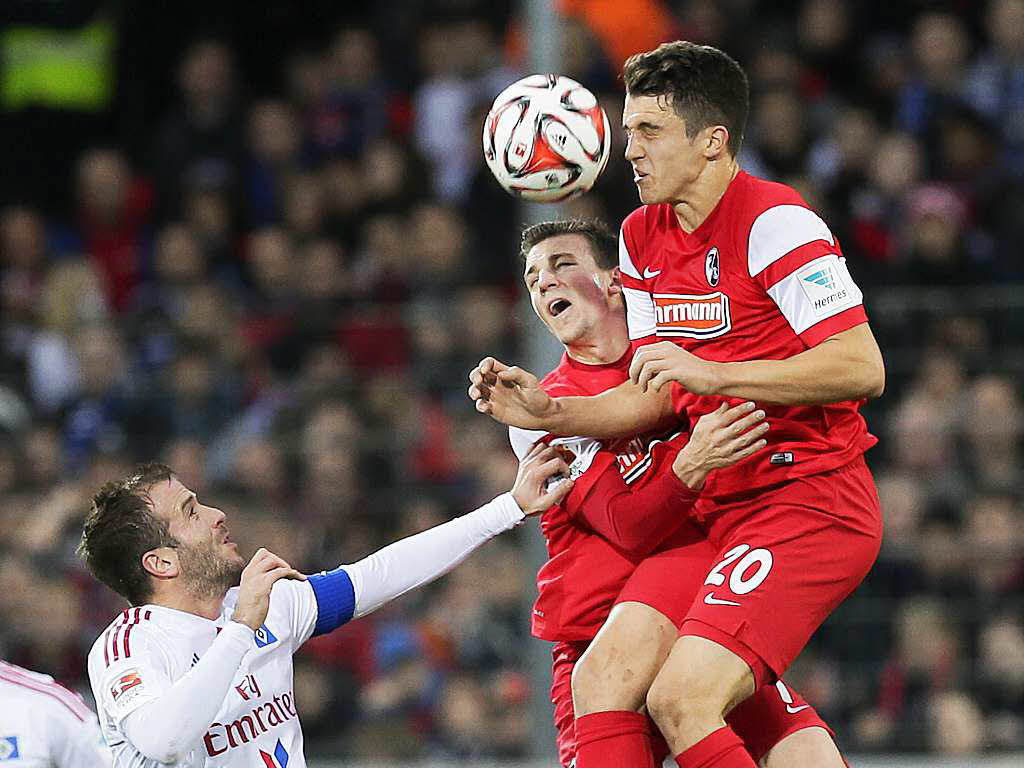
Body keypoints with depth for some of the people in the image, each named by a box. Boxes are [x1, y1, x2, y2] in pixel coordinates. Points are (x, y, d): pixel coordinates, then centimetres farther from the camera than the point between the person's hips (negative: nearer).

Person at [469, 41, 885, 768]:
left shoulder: (773, 221, -14)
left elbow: (863, 369, -21)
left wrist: (712, 373, -23)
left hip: (811, 504, -9)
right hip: (725, 508, 9)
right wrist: (546, 413, 2)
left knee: (682, 699, -24)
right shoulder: (642, 237, 12)